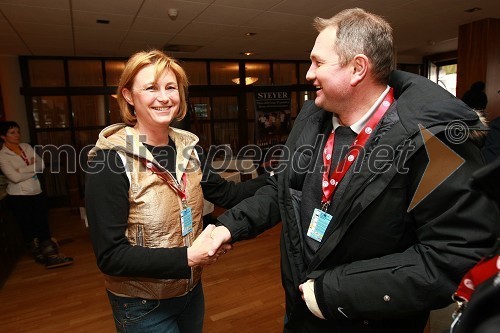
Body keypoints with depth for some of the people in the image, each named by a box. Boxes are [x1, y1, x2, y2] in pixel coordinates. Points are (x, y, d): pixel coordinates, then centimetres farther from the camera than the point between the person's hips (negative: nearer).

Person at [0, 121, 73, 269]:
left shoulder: (26, 147, 6)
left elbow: (41, 165, -2)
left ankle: (51, 256, 16)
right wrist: (33, 168, -8)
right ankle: (42, 256, 20)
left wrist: (22, 169, -14)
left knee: (43, 225, 7)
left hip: (37, 192, 4)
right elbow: (15, 177, -17)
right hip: (19, 197, -4)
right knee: (28, 228, 8)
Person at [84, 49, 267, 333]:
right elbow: (110, 256, -22)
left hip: (191, 289, 5)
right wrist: (188, 257, -27)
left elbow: (227, 194, 0)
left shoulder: (186, 147, -4)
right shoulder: (110, 159, -21)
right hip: (143, 306, -5)